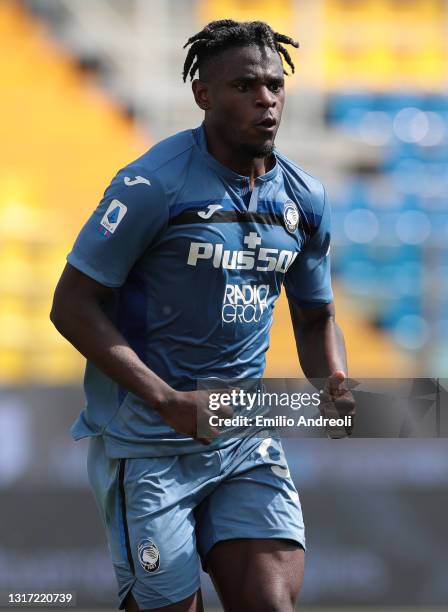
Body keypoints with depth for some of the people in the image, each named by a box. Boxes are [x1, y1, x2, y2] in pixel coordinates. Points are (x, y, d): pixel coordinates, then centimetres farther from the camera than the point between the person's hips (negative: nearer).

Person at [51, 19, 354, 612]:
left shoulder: (305, 199, 7)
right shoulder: (155, 185, -12)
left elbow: (315, 318, 21)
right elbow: (72, 305, -11)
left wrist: (335, 384, -3)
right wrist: (169, 401, -20)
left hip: (246, 442, 5)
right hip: (145, 445, -5)